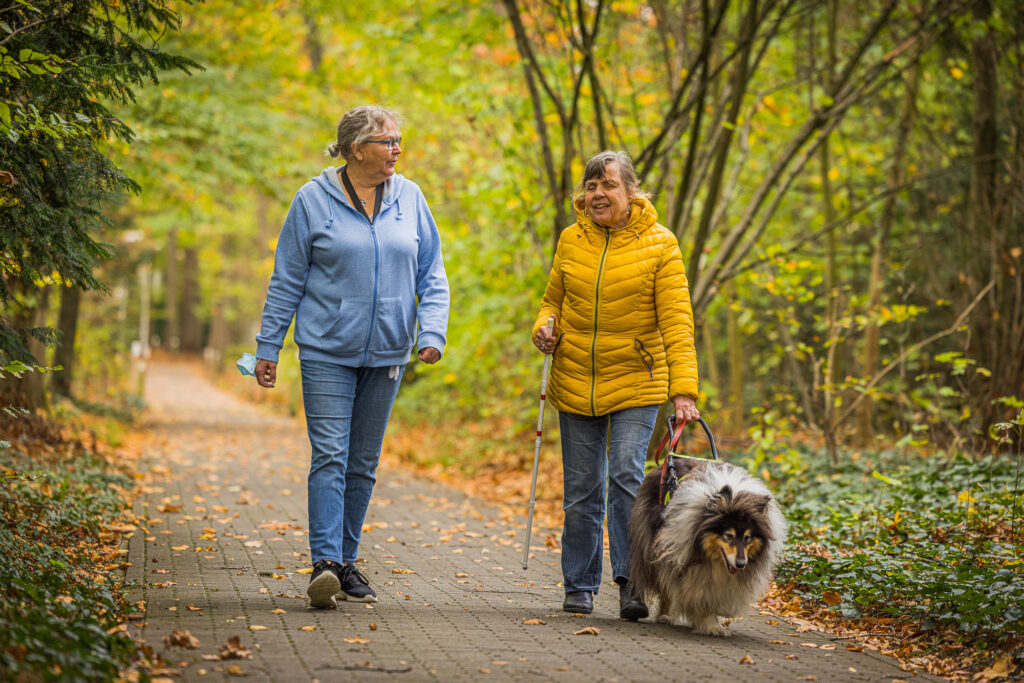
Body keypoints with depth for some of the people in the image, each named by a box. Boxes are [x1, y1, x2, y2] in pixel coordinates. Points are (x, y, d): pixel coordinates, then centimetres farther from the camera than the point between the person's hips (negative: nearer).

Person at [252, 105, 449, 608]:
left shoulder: (409, 198, 5)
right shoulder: (314, 200, -3)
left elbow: (432, 275, 8)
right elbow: (287, 280, 2)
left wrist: (432, 332, -7)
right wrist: (267, 348, 1)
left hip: (386, 354, 4)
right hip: (327, 352, -3)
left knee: (364, 463, 9)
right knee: (329, 455, -13)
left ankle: (346, 562, 19)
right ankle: (324, 562, -16)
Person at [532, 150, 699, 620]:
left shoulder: (658, 244, -6)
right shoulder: (571, 240, 5)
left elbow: (676, 321, -10)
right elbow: (554, 298, 19)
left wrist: (684, 390, -19)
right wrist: (543, 327, -5)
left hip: (635, 385, -3)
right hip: (575, 383, 3)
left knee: (626, 480, -15)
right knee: (581, 491, 6)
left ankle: (630, 582, -5)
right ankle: (579, 587, 18)